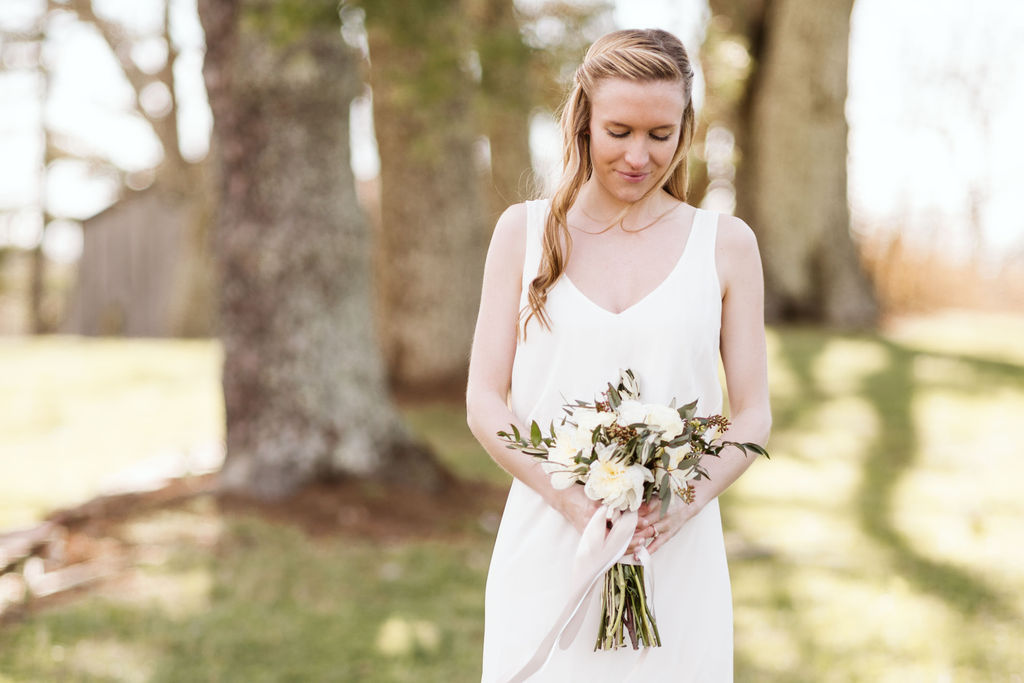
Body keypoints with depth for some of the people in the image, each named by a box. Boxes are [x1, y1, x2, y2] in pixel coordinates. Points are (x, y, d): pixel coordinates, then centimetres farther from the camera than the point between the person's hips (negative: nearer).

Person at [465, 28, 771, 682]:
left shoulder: (725, 244, 4)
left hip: (676, 558, 0)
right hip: (547, 556, 0)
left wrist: (689, 500, -14)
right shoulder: (525, 231, 4)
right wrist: (570, 499, -13)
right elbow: (485, 403, 1)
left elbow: (754, 414, 4)